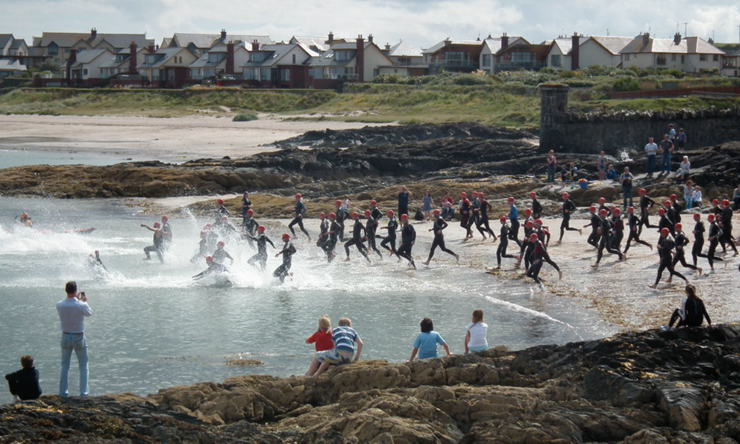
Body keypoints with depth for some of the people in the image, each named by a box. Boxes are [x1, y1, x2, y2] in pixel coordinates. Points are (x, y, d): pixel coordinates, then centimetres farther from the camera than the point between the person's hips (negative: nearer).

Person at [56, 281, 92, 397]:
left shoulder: (59, 305, -12)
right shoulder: (81, 306, -19)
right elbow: (89, 313, 3)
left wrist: (76, 299, 17)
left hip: (66, 337, 2)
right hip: (79, 337, -2)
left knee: (65, 366, 14)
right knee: (83, 366, 10)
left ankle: (63, 392, 14)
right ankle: (83, 392, 9)